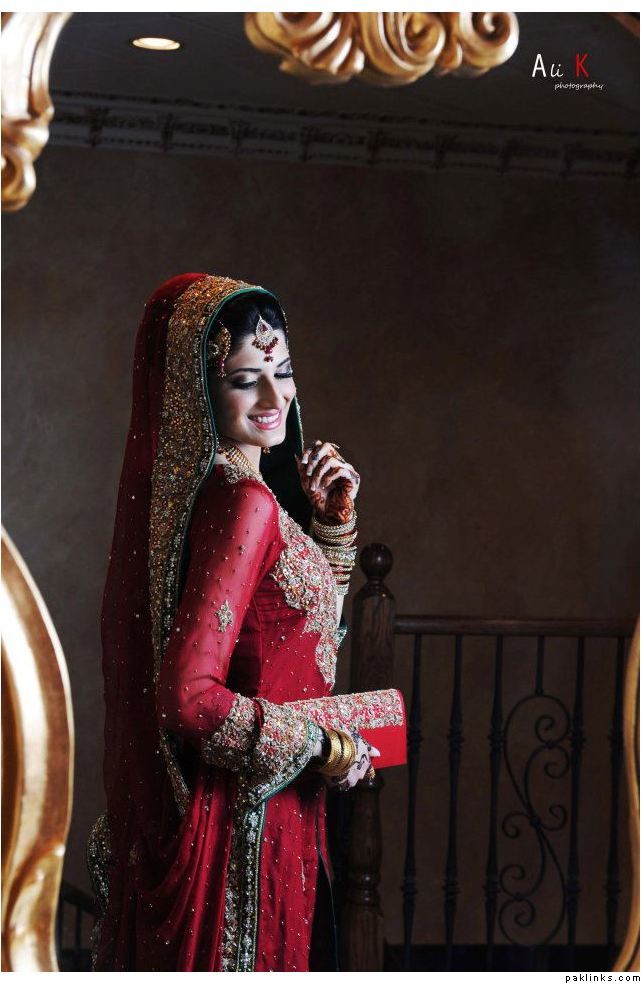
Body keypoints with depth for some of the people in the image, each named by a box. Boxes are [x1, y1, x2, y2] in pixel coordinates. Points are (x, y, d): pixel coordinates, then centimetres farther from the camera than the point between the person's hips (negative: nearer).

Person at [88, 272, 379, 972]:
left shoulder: (194, 487, 5)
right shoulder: (247, 504, -22)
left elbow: (307, 619, 18)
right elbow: (190, 696, -28)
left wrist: (331, 522, 5)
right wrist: (321, 748, -16)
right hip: (248, 814, -9)